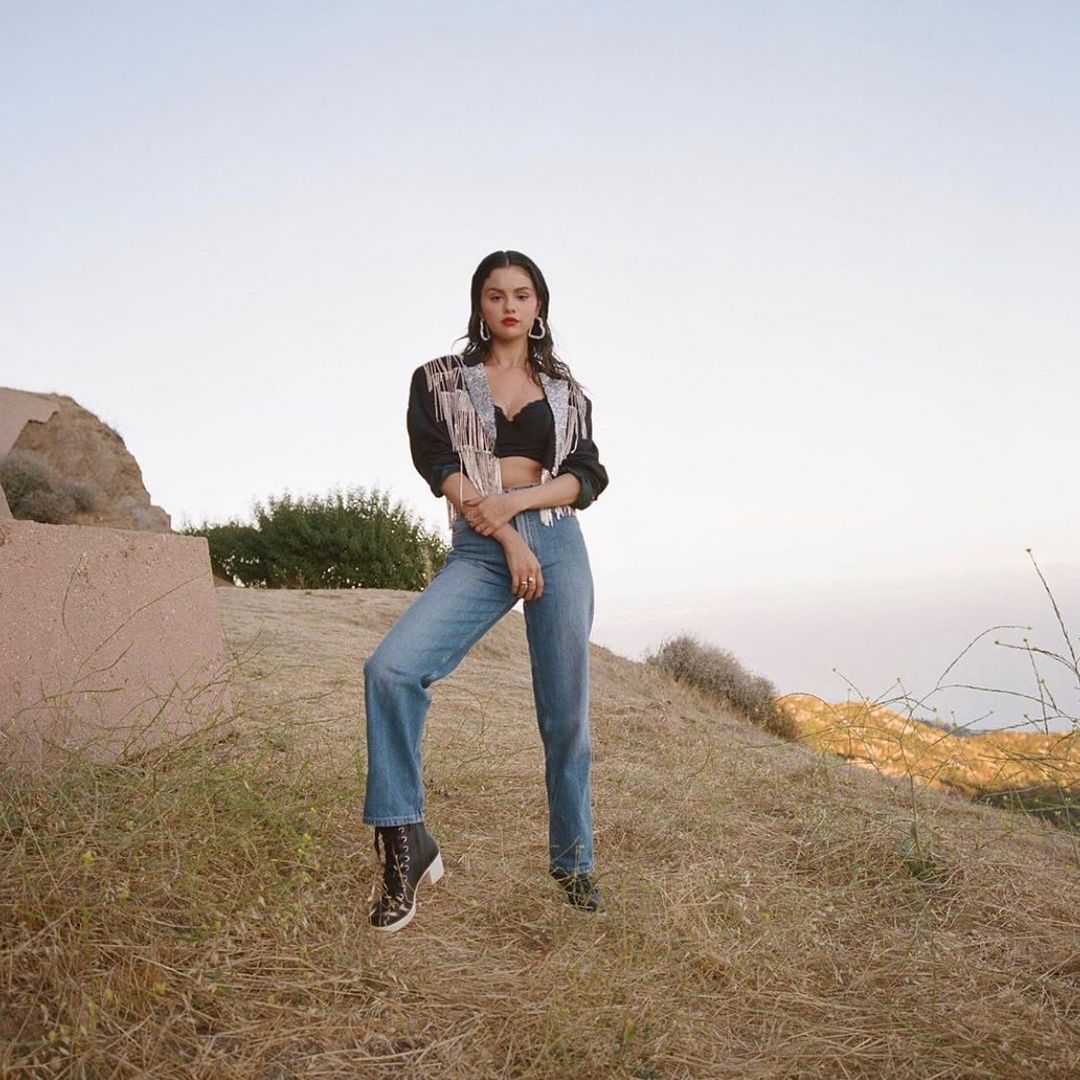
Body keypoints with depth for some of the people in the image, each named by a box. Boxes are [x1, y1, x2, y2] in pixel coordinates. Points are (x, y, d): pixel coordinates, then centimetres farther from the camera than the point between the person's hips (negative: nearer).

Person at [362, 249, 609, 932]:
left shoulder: (564, 389, 16)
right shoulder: (441, 381, 11)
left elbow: (587, 477, 5)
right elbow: (443, 470, -2)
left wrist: (512, 501, -12)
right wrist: (510, 541, -11)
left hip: (559, 545, 1)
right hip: (479, 550, -1)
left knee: (566, 712, 2)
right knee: (391, 668, -23)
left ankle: (573, 860, 19)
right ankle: (405, 843, -11)